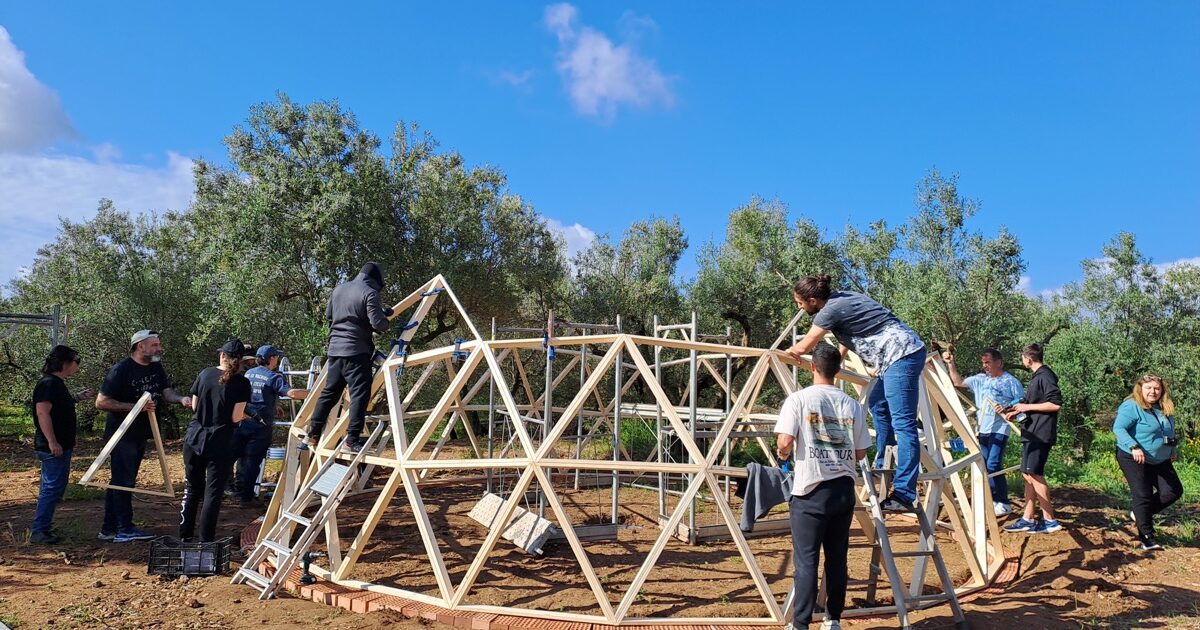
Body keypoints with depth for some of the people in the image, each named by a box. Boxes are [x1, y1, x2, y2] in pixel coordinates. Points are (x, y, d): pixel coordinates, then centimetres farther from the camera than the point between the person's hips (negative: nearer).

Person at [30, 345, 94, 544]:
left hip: (60, 446, 11)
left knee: (52, 487, 17)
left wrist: (77, 397, 17)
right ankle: (38, 531, -2)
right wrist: (52, 442, -26)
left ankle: (42, 525, 26)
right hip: (53, 447, -11)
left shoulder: (57, 383, 14)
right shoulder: (48, 383, -17)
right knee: (53, 487, -7)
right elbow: (42, 412, -24)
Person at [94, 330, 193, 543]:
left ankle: (109, 529, 22)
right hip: (122, 435, -8)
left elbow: (166, 392, 1)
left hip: (140, 435, 8)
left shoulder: (156, 367, 6)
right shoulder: (121, 369, -16)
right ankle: (125, 530, 4)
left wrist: (181, 399, -21)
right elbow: (101, 402, -18)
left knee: (121, 482, 13)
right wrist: (136, 406, -24)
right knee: (123, 481, -3)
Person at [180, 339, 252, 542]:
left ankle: (185, 535, 25)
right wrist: (243, 415, 9)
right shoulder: (241, 383, -7)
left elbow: (194, 405, 11)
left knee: (192, 489, 17)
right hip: (220, 444, -4)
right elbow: (235, 417, -12)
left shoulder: (205, 374, 4)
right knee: (213, 493, 4)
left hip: (194, 439, 4)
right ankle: (205, 541, 6)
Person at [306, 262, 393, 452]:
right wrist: (385, 318, 4)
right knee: (360, 394, -6)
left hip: (335, 349, 8)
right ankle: (352, 440, -11)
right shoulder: (369, 293, -10)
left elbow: (328, 314, 25)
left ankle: (313, 435, 21)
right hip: (356, 351, -7)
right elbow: (378, 323, -17)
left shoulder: (339, 289, 13)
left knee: (329, 392, 16)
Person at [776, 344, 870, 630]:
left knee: (806, 560, 0)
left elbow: (785, 442, -16)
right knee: (837, 558, 13)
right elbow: (860, 452, 7)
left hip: (811, 491, -4)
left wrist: (783, 455, 7)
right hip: (844, 489, 4)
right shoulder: (852, 404, 4)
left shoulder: (799, 398, -8)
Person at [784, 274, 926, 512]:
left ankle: (904, 494, -15)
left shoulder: (830, 311, -11)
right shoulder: (841, 297, 15)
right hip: (904, 352, 10)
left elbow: (803, 348, -3)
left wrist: (788, 351, 17)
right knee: (877, 404, 23)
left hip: (901, 355, -10)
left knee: (903, 424, -13)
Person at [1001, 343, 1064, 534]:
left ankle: (1050, 520, -2)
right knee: (1029, 475, 9)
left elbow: (1056, 404, -20)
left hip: (1039, 434, -10)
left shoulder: (1045, 376, -12)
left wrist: (1026, 406, -14)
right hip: (1032, 433, 10)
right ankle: (1027, 519, 13)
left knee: (1034, 475, -8)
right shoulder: (1037, 376, 18)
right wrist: (1012, 411, 12)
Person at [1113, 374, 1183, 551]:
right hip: (1134, 460, -8)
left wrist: (1173, 450, 16)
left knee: (1174, 491, 2)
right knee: (1143, 495, -7)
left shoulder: (1165, 409, 9)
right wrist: (1134, 447, -36)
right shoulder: (1132, 407, -16)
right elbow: (1118, 428, -26)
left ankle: (1140, 514, 20)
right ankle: (1147, 538, -2)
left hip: (1160, 461, 8)